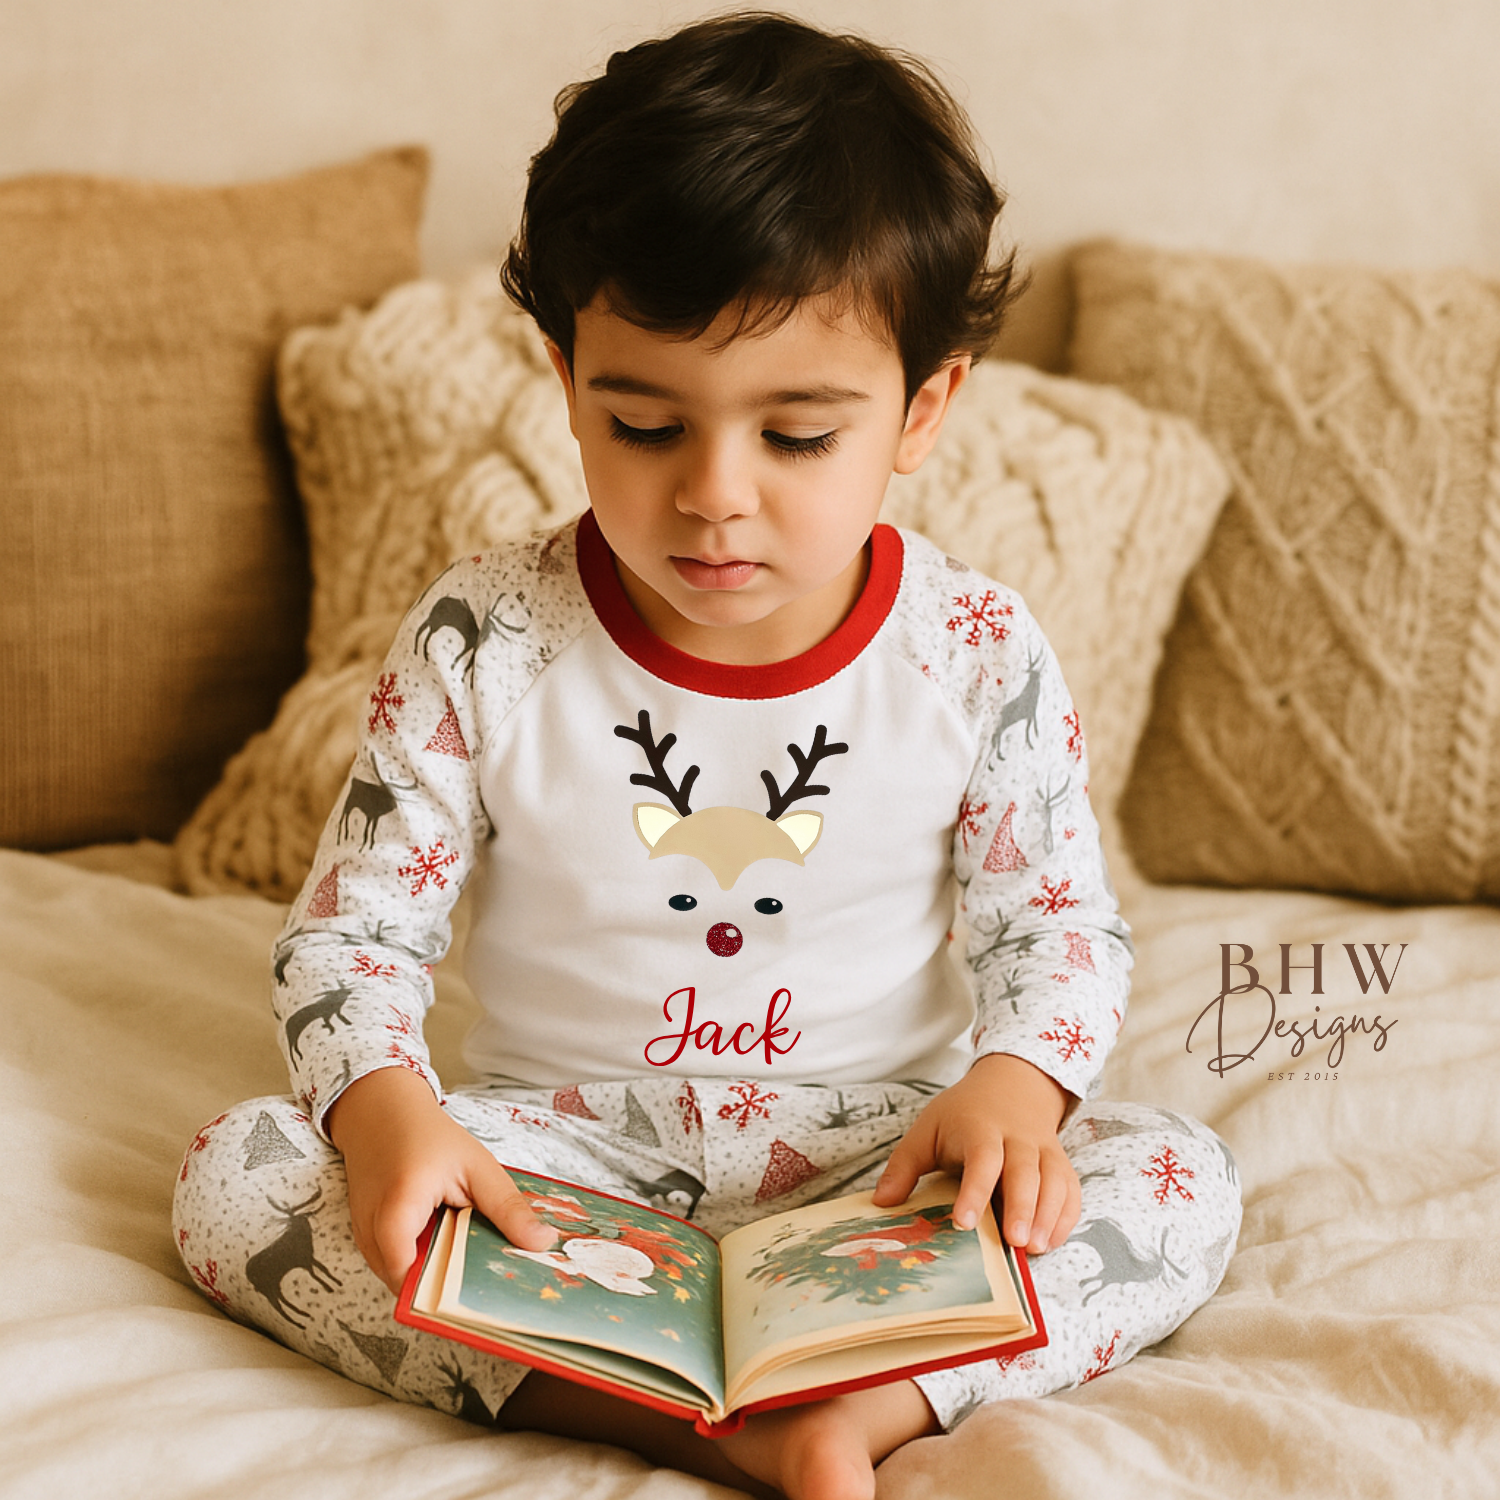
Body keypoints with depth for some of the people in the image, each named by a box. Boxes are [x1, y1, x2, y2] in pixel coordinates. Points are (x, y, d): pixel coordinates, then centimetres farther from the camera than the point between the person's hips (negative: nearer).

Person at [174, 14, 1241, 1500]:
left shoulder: (977, 655, -9)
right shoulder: (482, 641, -11)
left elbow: (1059, 917, 1)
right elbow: (349, 930, -6)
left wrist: (1015, 1078, -21)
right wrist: (383, 1108, -27)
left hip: (870, 1148, 0)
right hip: (561, 1146, 0)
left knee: (1180, 1182, -22)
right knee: (233, 1173, -24)